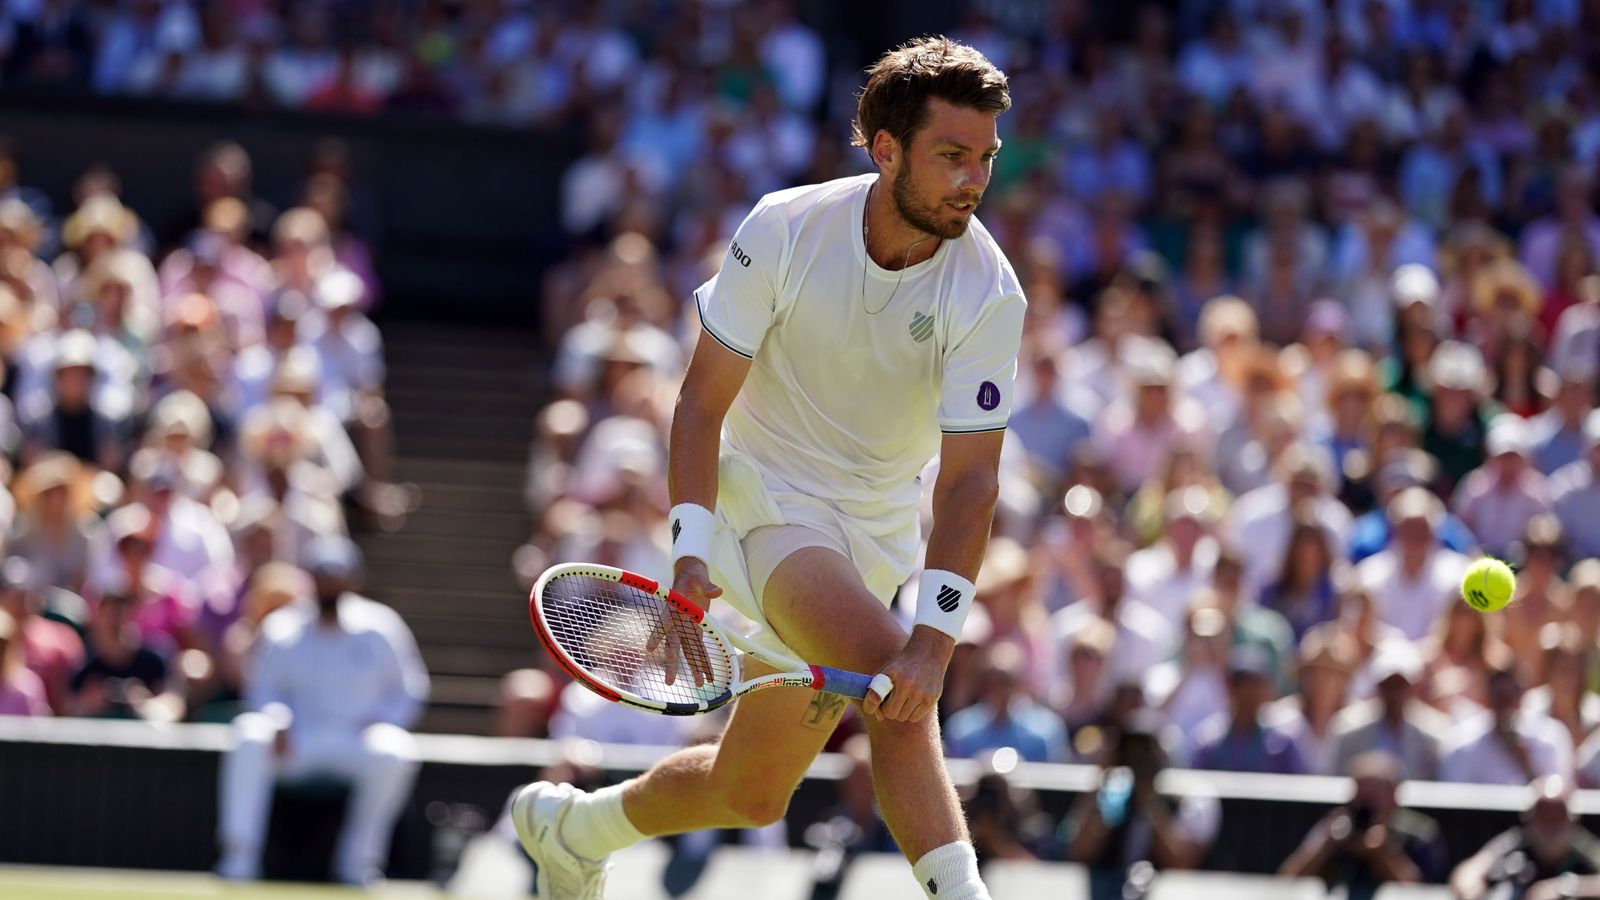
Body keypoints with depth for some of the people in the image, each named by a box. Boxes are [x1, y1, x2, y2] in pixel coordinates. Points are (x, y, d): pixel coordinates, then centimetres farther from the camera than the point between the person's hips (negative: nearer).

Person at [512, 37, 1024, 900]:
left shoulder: (989, 294, -17)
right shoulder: (784, 230, -18)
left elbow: (968, 481, -20)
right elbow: (703, 402, -11)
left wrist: (934, 639, -33)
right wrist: (690, 557, -24)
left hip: (875, 528, 3)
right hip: (766, 495, -3)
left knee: (752, 792, 8)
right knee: (885, 674, -31)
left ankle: (570, 826, 35)